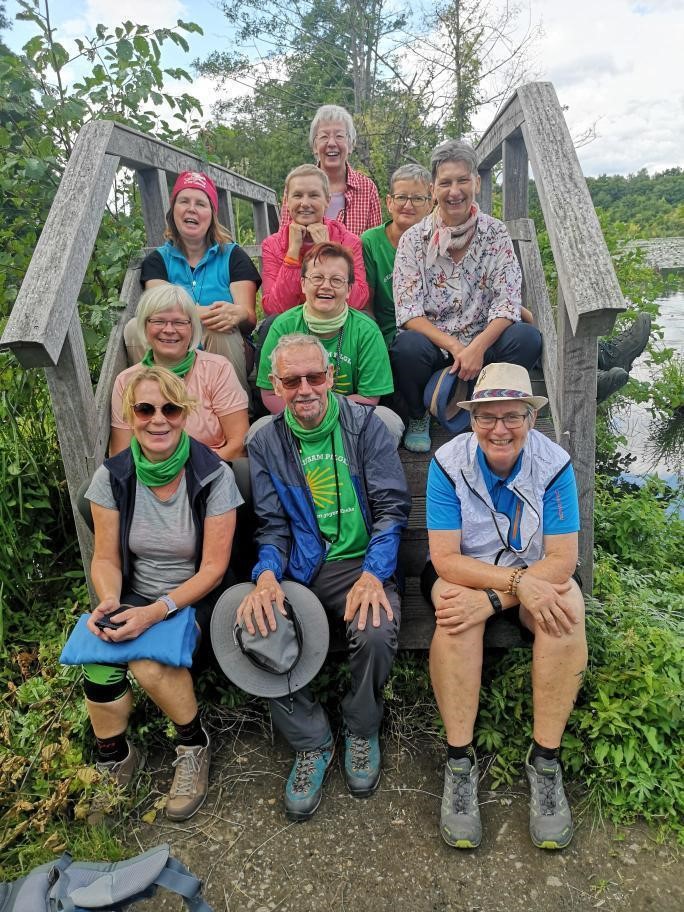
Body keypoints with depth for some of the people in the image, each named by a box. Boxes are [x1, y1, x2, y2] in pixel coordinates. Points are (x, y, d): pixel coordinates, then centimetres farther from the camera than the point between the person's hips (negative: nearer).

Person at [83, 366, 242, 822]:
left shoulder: (213, 475, -15)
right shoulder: (113, 476, -5)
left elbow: (213, 568, -13)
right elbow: (106, 559, 0)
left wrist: (157, 612, -25)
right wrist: (109, 602, -21)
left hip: (195, 598, -3)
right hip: (135, 597, 3)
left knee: (148, 661, -29)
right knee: (98, 666, -23)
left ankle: (194, 744, 1)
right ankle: (114, 759, 7)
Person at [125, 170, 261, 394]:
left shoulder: (233, 256, 7)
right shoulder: (157, 260, 11)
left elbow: (250, 318, -5)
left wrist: (236, 314, -32)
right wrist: (207, 313, -29)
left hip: (227, 352, -1)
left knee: (221, 329, -32)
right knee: (135, 328, -23)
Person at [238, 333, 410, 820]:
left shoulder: (364, 424, 0)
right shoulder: (266, 443, 7)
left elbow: (393, 506, -4)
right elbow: (273, 526, 6)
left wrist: (373, 574, -20)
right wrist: (267, 574, -16)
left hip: (361, 562, -2)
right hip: (299, 570, 2)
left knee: (376, 634, -31)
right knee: (258, 634, -25)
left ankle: (362, 729, 6)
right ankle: (311, 742, 4)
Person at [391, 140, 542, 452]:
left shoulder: (496, 234, 1)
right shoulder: (413, 239, -3)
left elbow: (507, 303, -7)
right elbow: (408, 313, -10)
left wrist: (477, 347, -25)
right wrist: (454, 347, -23)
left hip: (482, 342, 2)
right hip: (430, 343, -1)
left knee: (528, 338, -26)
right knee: (407, 347, -35)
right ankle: (418, 416, -1)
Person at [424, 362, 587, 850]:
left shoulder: (554, 464, -16)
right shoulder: (449, 462, -18)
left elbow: (562, 560, -19)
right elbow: (445, 559, -20)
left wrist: (493, 600, -31)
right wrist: (519, 581, -33)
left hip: (534, 572, 1)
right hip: (466, 570, -1)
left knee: (566, 608, -30)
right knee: (455, 609, -33)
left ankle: (545, 760, -16)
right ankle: (460, 762, -20)